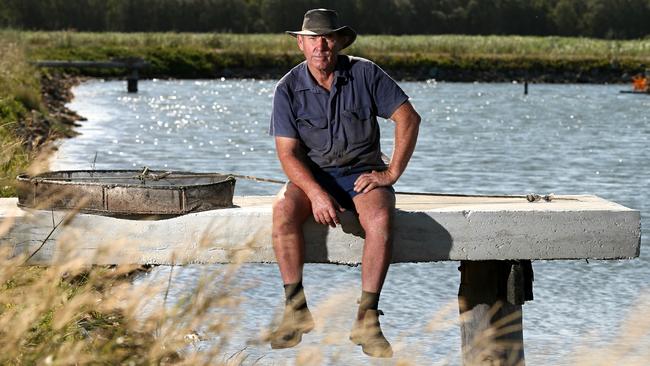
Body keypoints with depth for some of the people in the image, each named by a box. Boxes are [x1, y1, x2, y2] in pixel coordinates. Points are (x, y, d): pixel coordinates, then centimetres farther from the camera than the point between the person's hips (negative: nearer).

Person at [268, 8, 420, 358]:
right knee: (283, 208, -33)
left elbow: (408, 118, -2)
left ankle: (366, 319, -30)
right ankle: (296, 310, -26)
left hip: (362, 172, -1)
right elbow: (288, 152, -9)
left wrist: (391, 173, -9)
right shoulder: (288, 89, -3)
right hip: (312, 175, 1)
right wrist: (316, 193, -26)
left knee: (380, 217, -34)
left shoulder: (365, 74, -4)